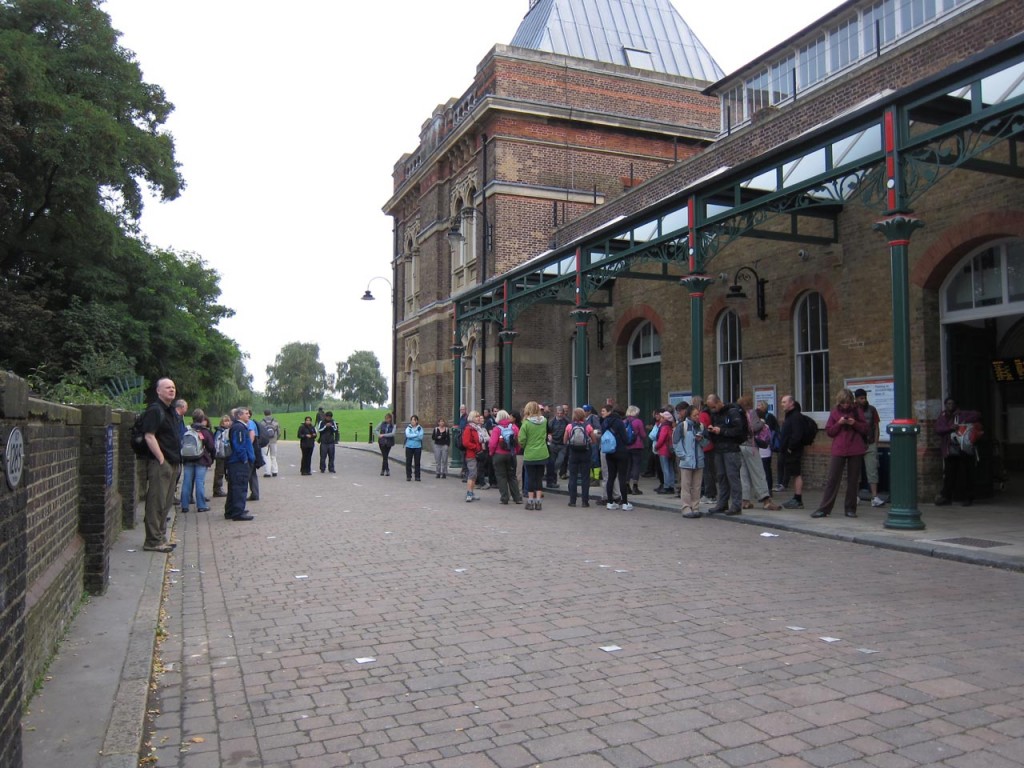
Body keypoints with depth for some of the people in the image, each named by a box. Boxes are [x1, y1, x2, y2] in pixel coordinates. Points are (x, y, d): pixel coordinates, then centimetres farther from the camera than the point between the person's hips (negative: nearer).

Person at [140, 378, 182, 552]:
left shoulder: (172, 411, 18)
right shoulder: (155, 410, -11)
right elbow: (149, 436, -18)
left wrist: (177, 460, 16)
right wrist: (161, 459, -19)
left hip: (172, 463, 9)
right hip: (159, 464, -9)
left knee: (166, 502, 14)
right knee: (156, 502, -6)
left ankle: (160, 537, 23)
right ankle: (153, 541, -1)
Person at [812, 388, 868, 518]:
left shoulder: (857, 411, 5)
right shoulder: (834, 412, 4)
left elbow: (865, 429, 5)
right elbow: (828, 431, 3)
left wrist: (854, 423, -13)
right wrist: (839, 423, -13)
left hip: (855, 450, 1)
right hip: (838, 450, -1)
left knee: (853, 480, 5)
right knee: (832, 479, -2)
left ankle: (850, 508, 14)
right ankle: (824, 509, -1)